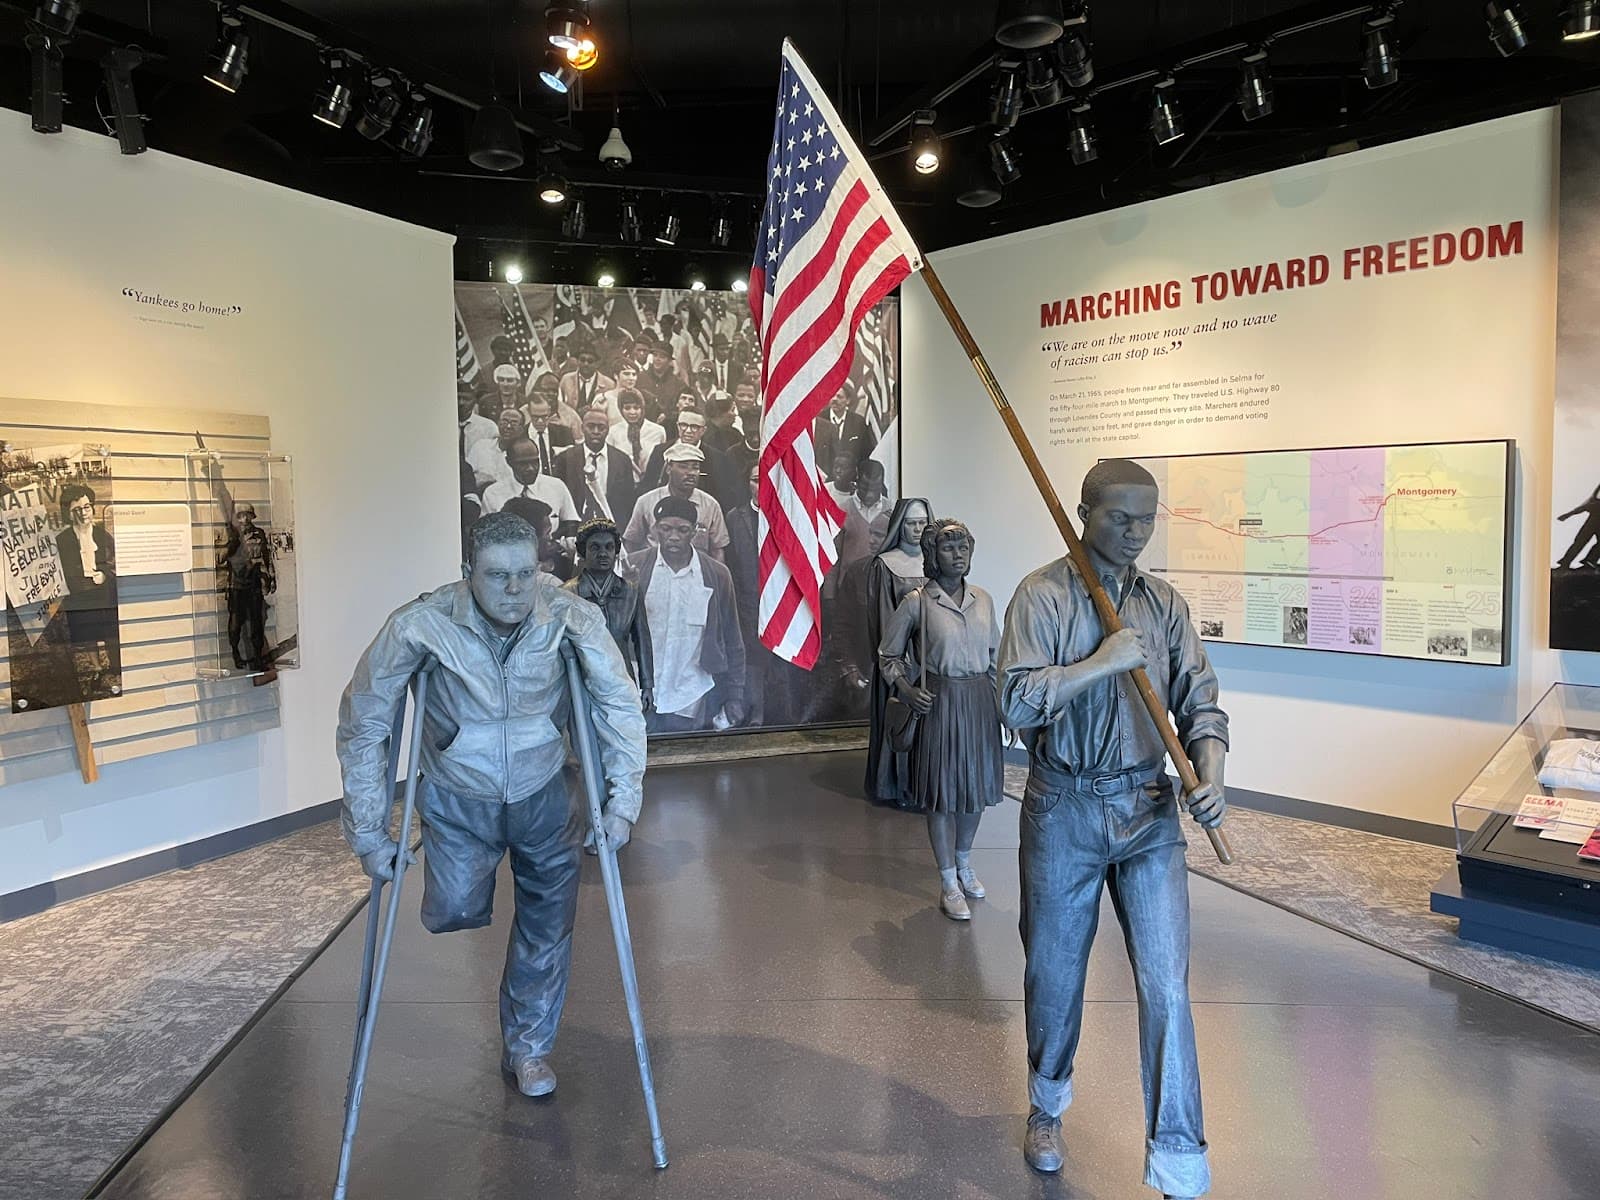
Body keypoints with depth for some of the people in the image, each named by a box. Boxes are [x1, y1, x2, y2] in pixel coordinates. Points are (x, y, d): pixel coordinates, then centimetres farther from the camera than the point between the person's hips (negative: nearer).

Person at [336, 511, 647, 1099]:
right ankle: (467, 887, 20)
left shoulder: (570, 617, -24)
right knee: (454, 912, -18)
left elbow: (620, 702, -11)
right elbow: (362, 723, -14)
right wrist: (369, 833, -12)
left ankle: (527, 1048, 34)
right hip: (457, 798, -1)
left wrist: (623, 801, -14)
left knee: (547, 928, 9)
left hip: (543, 797, 1)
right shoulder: (420, 625, -25)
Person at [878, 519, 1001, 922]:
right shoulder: (917, 603, -9)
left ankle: (964, 864, 39)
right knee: (942, 790, 3)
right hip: (939, 703, -5)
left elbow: (995, 654, 14)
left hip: (979, 701, 5)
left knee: (976, 784, 16)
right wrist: (907, 691, -14)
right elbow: (888, 655, 0)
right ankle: (949, 884, 18)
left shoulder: (983, 599, 4)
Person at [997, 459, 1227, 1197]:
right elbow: (1017, 702, -18)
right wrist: (1104, 661, -21)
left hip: (1148, 811, 2)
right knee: (1054, 975, 15)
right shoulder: (1042, 595, -8)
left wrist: (1210, 771, -16)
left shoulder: (1165, 603, 4)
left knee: (1166, 985, -1)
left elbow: (1199, 699, 1)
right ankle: (1047, 1106, 42)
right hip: (1063, 811, -2)